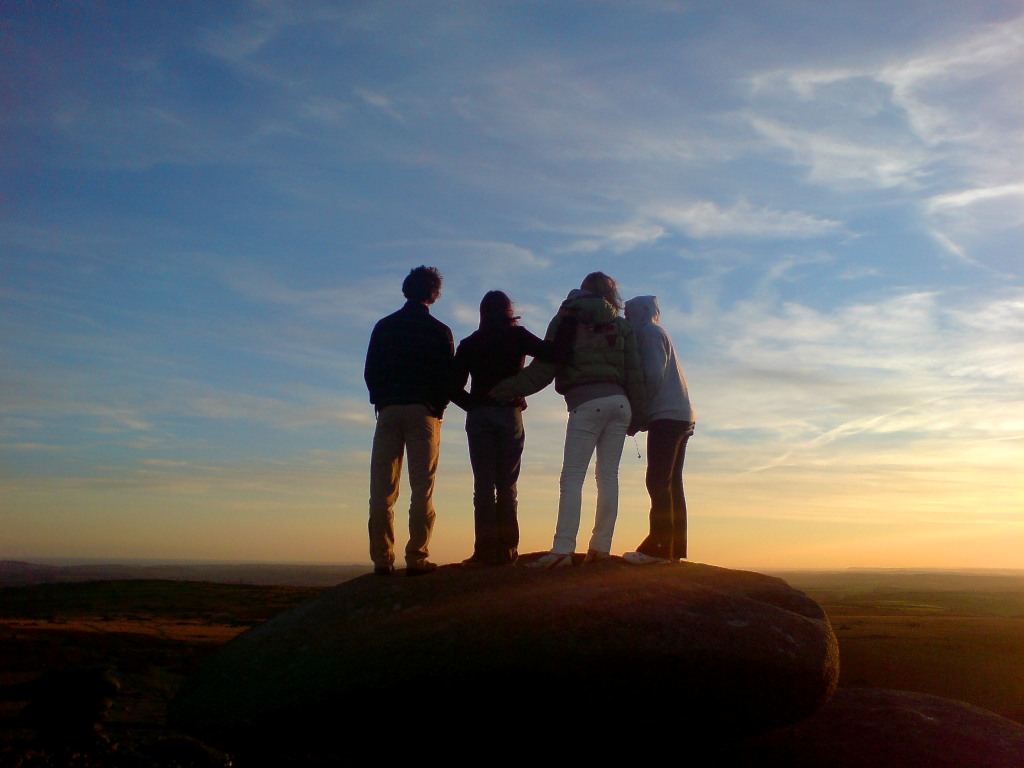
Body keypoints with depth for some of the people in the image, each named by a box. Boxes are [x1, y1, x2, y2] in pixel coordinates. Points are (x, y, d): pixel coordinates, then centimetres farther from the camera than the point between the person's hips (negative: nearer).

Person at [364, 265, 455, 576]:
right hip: (424, 411, -2)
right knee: (422, 487, -2)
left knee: (382, 489, 2)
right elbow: (449, 378, 1)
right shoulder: (439, 331, 3)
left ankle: (382, 558, -1)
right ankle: (416, 558, -8)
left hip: (388, 410, 2)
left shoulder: (384, 327, 10)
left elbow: (370, 373, 8)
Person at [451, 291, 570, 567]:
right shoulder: (517, 336, 4)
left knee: (484, 484, -2)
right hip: (510, 414, 0)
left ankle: (486, 550, -9)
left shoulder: (469, 344, 9)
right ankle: (506, 551, -1)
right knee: (507, 485, 4)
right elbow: (552, 353, -10)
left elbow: (455, 386, 2)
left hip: (479, 416, 0)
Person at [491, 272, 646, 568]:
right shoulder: (622, 326, 16)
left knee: (572, 477, -8)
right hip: (619, 402, 4)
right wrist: (636, 415, 13)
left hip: (586, 403, -4)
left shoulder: (567, 320, 6)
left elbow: (542, 370, -1)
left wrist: (500, 390, 3)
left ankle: (562, 549, -18)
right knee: (608, 476, 5)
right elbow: (634, 374, 9)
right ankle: (601, 546, 4)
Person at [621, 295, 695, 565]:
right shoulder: (660, 334, 26)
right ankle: (674, 548, 5)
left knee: (658, 481, -14)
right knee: (671, 483, 6)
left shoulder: (650, 332, -1)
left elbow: (653, 374, -14)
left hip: (665, 416, -9)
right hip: (680, 416, 9)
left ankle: (658, 546, -19)